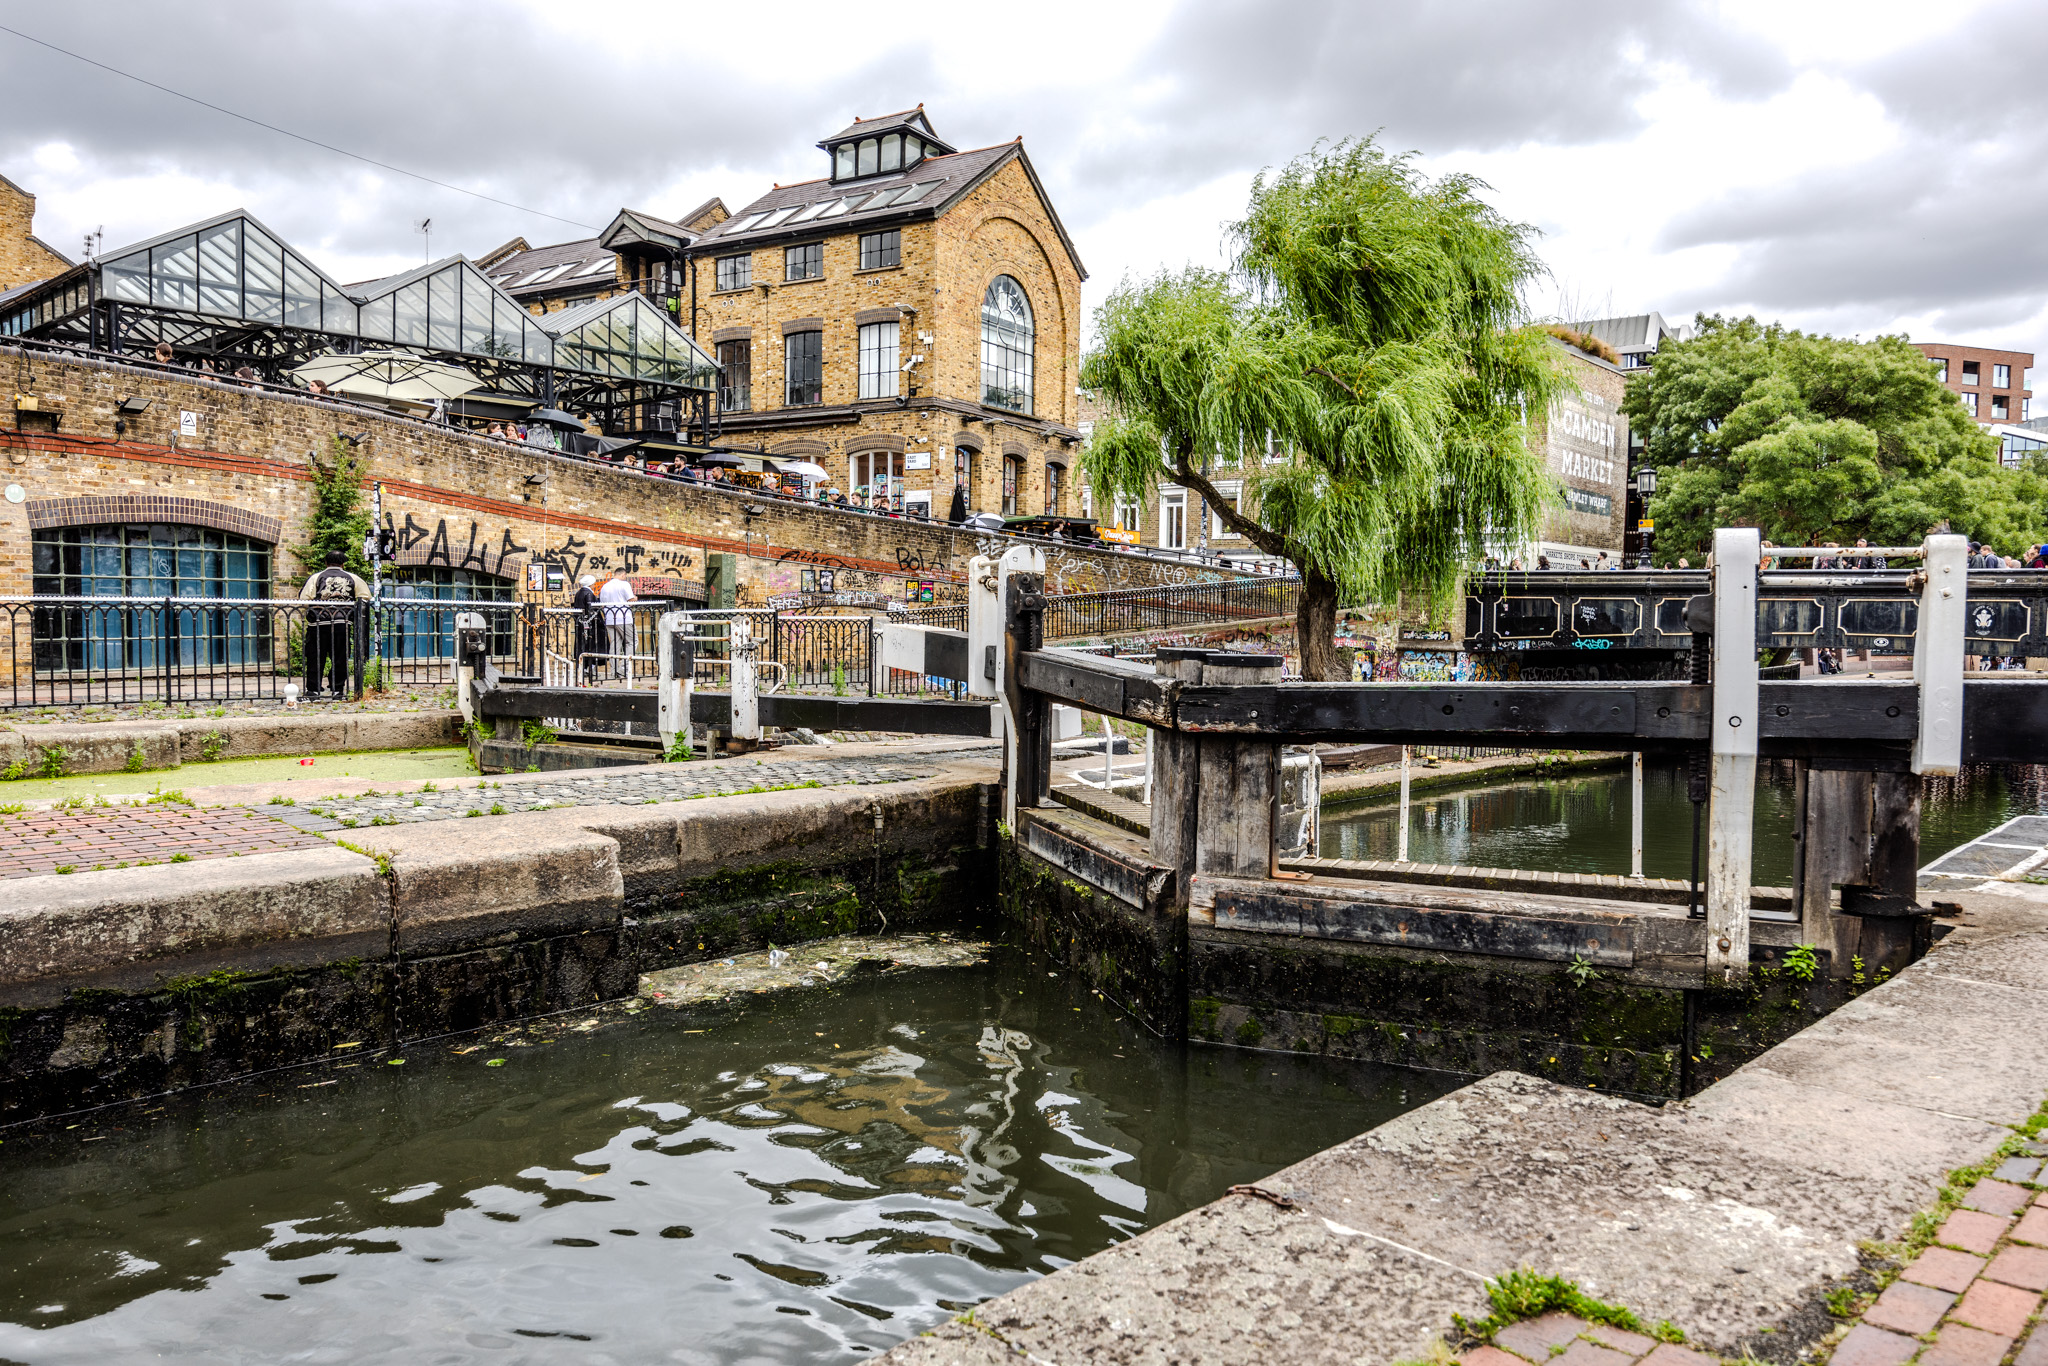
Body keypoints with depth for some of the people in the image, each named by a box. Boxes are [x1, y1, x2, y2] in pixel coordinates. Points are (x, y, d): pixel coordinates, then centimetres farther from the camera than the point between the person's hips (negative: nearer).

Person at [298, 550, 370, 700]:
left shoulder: (316, 578, 3)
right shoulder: (352, 578, 8)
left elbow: (303, 599, -5)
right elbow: (365, 597, 8)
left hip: (319, 624, -1)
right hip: (343, 624, 1)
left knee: (315, 658, 6)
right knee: (340, 658, 6)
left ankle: (312, 690, 6)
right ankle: (338, 690, 6)